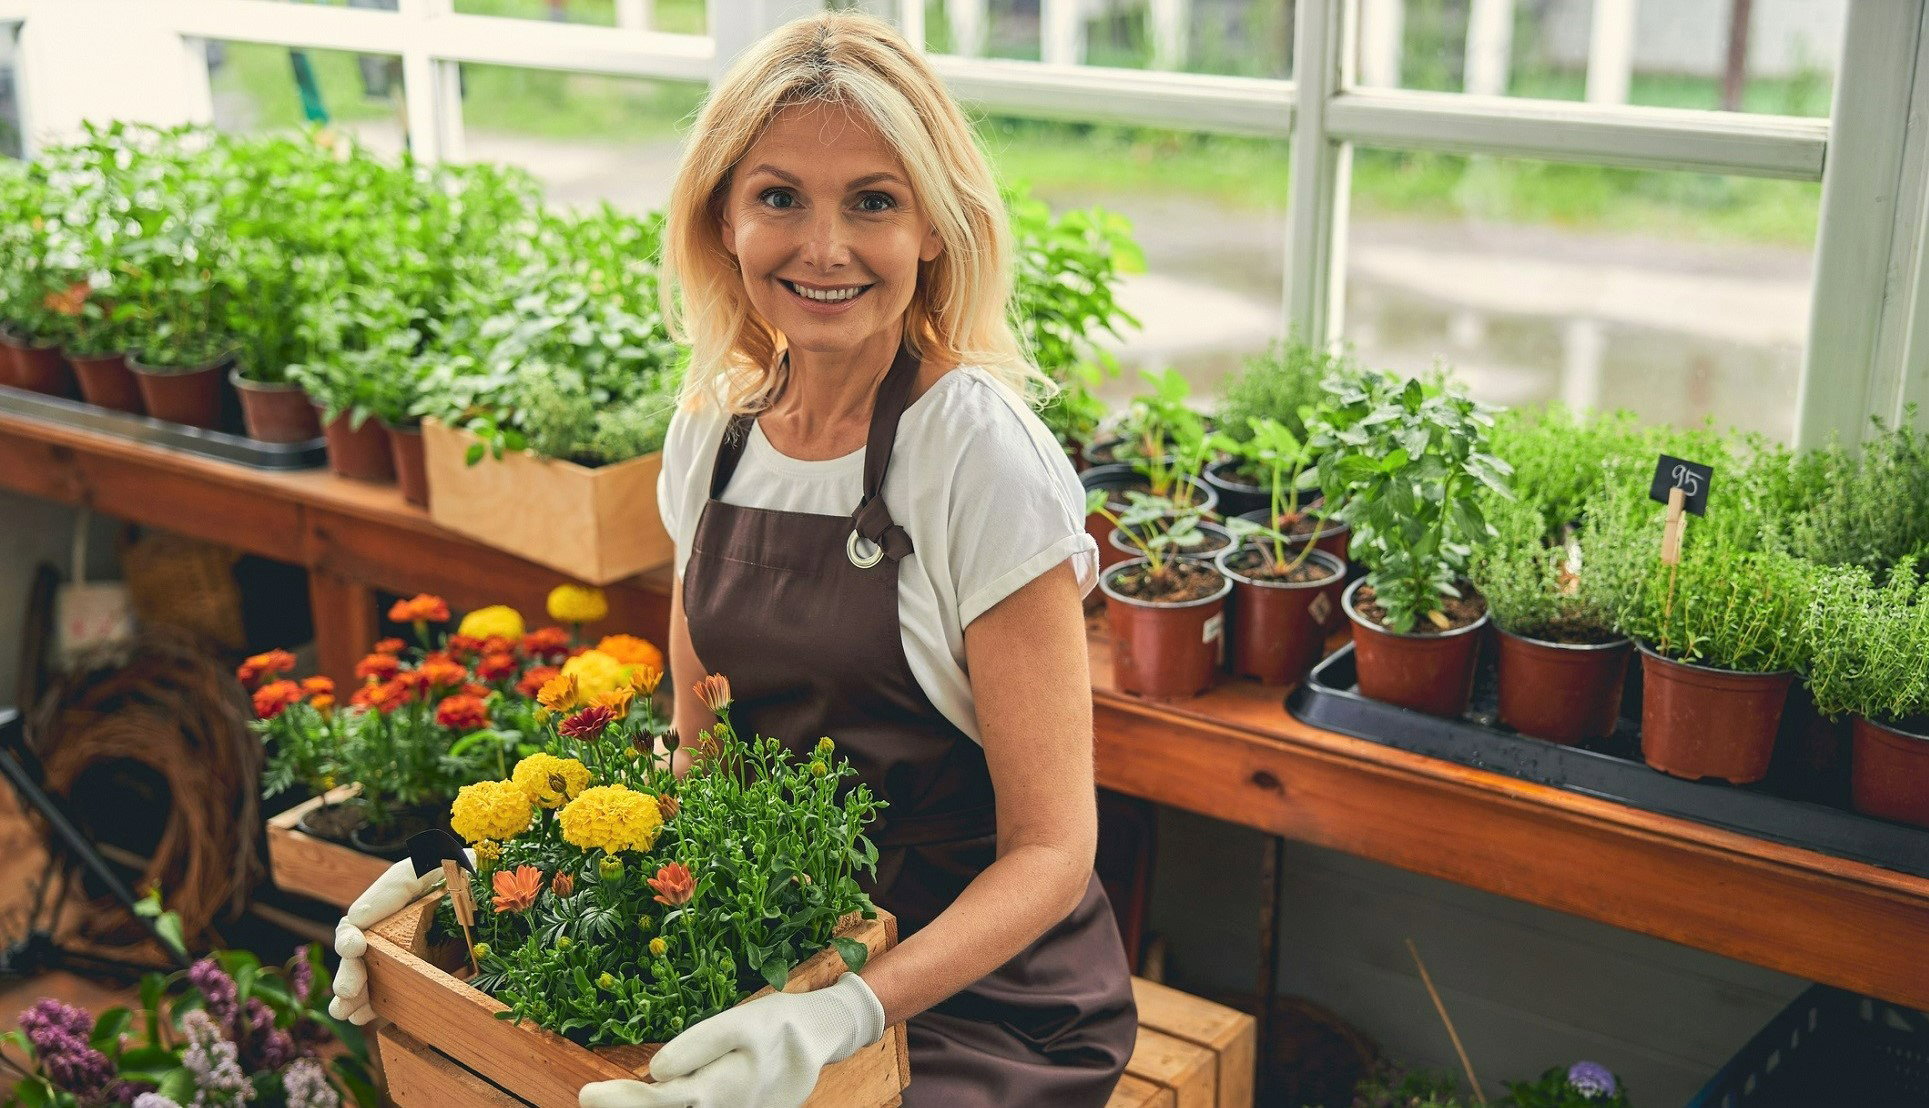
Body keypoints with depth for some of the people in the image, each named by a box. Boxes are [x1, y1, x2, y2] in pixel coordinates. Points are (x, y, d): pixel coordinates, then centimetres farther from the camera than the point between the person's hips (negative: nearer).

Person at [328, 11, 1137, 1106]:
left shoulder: (985, 459, -17)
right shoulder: (714, 428, 0)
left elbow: (1051, 847, -16)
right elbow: (698, 754, 10)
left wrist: (844, 1016, -29)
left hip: (984, 987, -5)